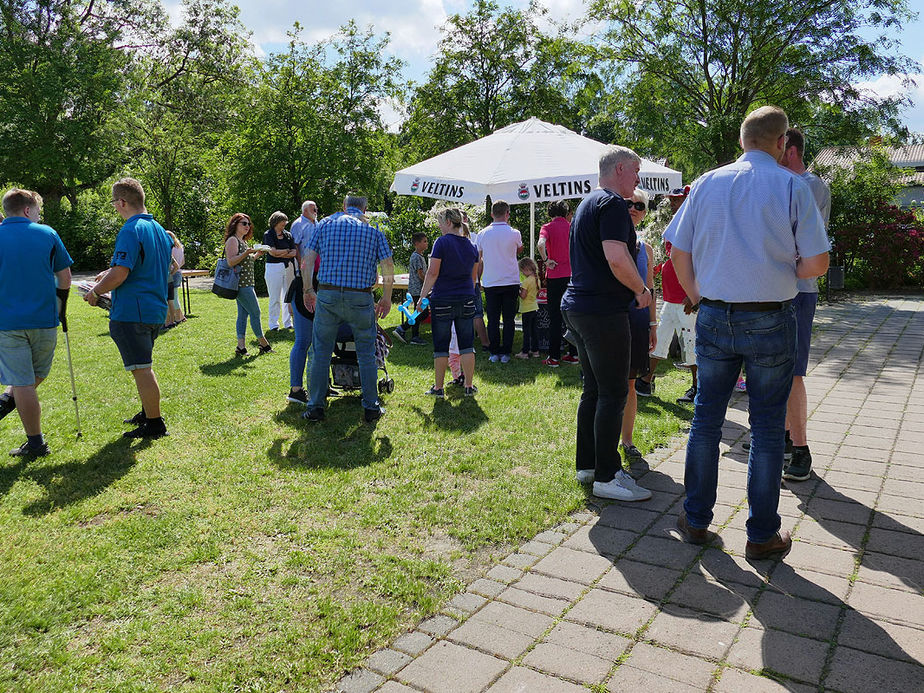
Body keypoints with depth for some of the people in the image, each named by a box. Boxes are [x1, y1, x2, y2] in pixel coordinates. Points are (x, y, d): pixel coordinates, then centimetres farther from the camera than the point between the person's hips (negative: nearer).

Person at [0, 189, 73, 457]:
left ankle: (35, 443, 6)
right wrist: (60, 306, 21)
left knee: (22, 382, 3)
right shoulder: (47, 234, 1)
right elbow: (65, 279, 4)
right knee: (38, 373, 23)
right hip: (44, 319, 1)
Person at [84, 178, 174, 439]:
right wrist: (111, 274, 25)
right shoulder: (159, 229, 14)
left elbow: (120, 273, -23)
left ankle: (154, 424, 3)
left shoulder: (131, 231, -15)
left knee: (142, 369, -3)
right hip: (155, 310, 9)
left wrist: (95, 292, -7)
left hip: (131, 312, -9)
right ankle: (148, 413, 33)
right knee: (144, 366, 21)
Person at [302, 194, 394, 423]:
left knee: (321, 352, 9)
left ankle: (315, 407, 13)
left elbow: (309, 259, 5)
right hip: (360, 298, -1)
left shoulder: (325, 223, 10)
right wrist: (386, 297, 10)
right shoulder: (373, 230, 7)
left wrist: (308, 290, 12)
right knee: (366, 353, 9)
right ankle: (371, 407, 14)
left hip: (327, 294, 1)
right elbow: (388, 265, 1)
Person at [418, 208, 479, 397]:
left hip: (442, 300, -5)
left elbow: (433, 273, -13)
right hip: (466, 300, 5)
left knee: (441, 346, 4)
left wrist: (422, 296, -5)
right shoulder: (471, 246, 8)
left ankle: (438, 388, 10)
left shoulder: (442, 242, -10)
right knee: (466, 344, 9)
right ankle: (469, 386, 12)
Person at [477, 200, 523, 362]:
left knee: (493, 319, 6)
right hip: (511, 282, -1)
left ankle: (494, 353, 7)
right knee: (508, 319, 5)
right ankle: (505, 353, 6)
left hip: (490, 283, 1)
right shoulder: (514, 233, -5)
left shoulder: (482, 234, 0)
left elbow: (478, 260, 9)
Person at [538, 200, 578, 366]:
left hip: (555, 276, -3)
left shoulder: (548, 227, -5)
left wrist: (546, 260, -10)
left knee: (555, 318, 1)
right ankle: (573, 354, 16)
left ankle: (554, 358, 2)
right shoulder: (572, 227, 7)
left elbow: (541, 244, -23)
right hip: (572, 276, 4)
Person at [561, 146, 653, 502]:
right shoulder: (612, 204, -11)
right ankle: (606, 476, 1)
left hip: (577, 307, 10)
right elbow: (617, 259, -25)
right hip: (603, 311, -10)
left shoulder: (588, 203, 20)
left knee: (594, 389, 15)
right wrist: (642, 290, -9)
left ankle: (587, 465, 23)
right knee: (613, 393, -5)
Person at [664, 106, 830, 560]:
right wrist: (782, 272, 12)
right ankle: (762, 535, 18)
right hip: (771, 320, -2)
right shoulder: (792, 187, -5)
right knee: (767, 428, 7)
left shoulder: (707, 184, 4)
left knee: (706, 419, 13)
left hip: (714, 318, 3)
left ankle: (696, 520, 22)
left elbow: (678, 252, 4)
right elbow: (817, 263, -8)